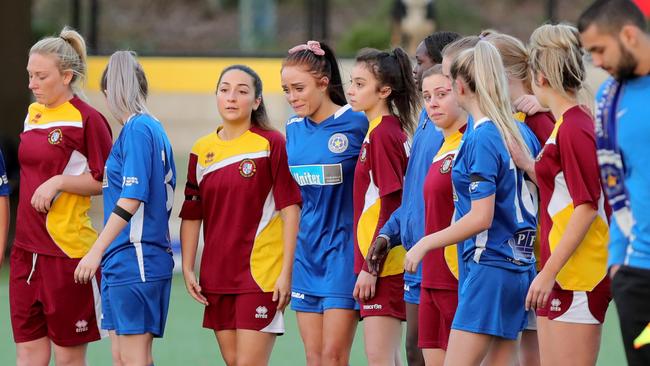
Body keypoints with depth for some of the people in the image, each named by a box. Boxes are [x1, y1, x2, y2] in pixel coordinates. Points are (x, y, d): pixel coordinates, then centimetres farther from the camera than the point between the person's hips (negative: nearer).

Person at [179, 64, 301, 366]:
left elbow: (290, 207, -8)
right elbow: (191, 214, 13)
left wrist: (286, 272, -12)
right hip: (217, 273, 5)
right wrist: (187, 268, 5)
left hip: (261, 272, -5)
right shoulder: (202, 150, 9)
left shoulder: (272, 143, -6)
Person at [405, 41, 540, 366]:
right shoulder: (518, 132, 10)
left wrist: (425, 244, -11)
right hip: (519, 266, 9)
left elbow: (481, 218, -19)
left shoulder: (480, 139, -14)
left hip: (489, 266, -9)